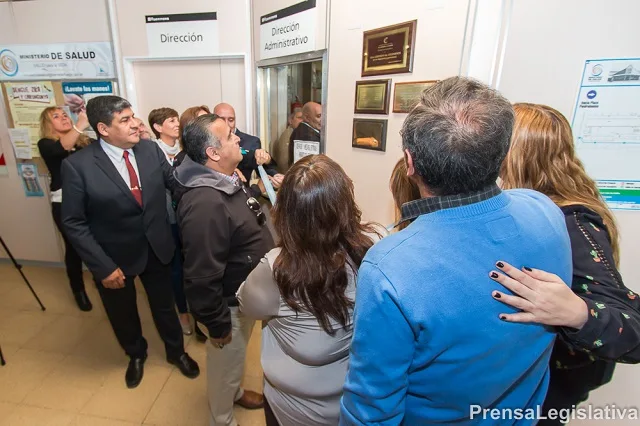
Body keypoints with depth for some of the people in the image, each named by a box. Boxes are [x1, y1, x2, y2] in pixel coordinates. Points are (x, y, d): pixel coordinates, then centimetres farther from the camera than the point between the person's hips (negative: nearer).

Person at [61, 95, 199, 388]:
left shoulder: (151, 149, -9)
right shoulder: (78, 165, -18)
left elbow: (175, 183, -1)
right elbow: (73, 223, -14)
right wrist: (102, 267, -16)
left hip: (156, 248, 2)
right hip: (114, 257, -1)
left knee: (164, 305, 21)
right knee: (123, 313, 23)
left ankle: (176, 351, 48)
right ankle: (136, 354, 54)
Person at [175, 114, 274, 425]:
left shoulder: (228, 180, -1)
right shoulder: (205, 202, -33)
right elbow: (201, 276, -29)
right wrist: (217, 324, -20)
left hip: (245, 293, 9)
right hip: (230, 302, -9)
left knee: (237, 356, 31)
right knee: (226, 362, 18)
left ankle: (236, 392, 58)